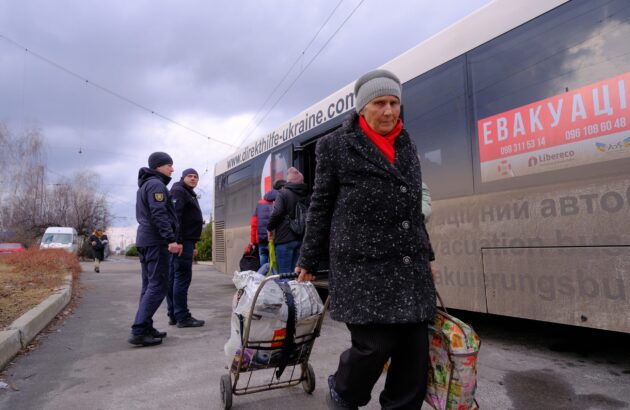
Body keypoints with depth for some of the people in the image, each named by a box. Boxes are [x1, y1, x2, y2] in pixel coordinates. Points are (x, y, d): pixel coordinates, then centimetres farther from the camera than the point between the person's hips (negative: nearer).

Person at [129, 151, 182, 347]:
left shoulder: (145, 185, 23)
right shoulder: (156, 184, -9)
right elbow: (159, 215, -21)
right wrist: (171, 239, -26)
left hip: (145, 240, 10)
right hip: (155, 242, -10)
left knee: (149, 285, 12)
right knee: (158, 286, -9)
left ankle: (145, 327, 17)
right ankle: (138, 331, -10)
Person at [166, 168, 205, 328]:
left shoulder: (190, 195, 26)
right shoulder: (179, 191, -6)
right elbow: (174, 217, -20)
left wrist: (192, 245, 26)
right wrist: (177, 241, -27)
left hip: (185, 240, 10)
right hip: (181, 241, -10)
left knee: (173, 278, 10)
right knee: (182, 278, -9)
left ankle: (174, 315, 15)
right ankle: (182, 317, -7)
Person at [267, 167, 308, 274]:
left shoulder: (283, 193, -7)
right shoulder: (306, 195, 10)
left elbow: (277, 213, -16)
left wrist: (270, 228, -1)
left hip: (285, 238, -5)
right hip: (301, 238, 6)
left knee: (284, 273, 0)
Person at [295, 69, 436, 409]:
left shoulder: (407, 146, 16)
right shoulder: (336, 145, 1)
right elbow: (320, 208, 2)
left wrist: (426, 256, 20)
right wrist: (308, 262, 3)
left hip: (410, 266, 6)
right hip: (363, 266, -5)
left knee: (415, 350, 5)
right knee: (375, 344, -6)